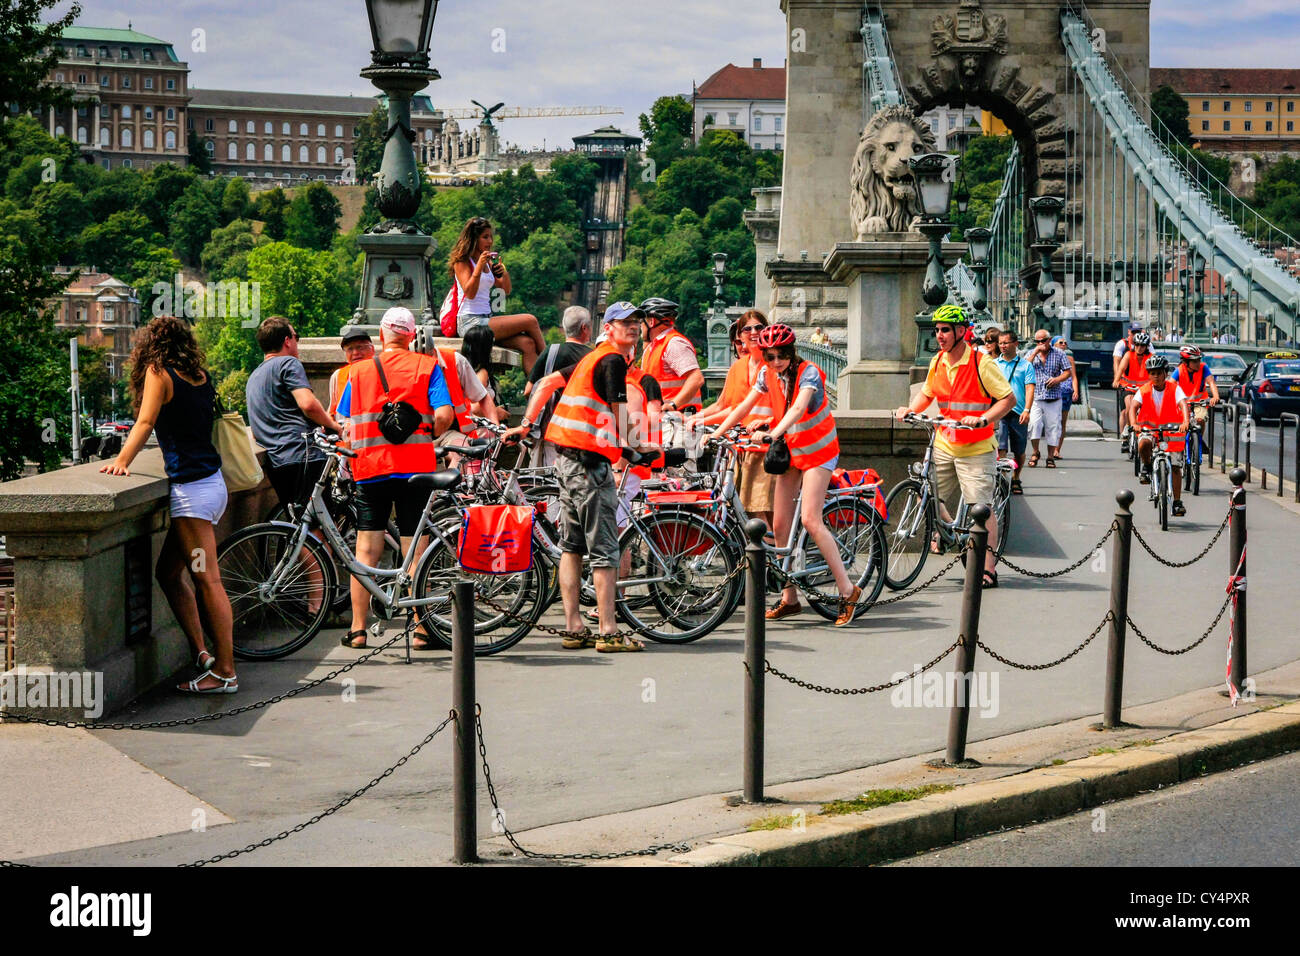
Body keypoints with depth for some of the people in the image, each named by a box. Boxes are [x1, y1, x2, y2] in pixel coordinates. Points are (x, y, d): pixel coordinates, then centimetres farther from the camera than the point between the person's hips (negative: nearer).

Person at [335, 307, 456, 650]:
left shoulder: (359, 371, 8)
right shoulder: (426, 366, 1)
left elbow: (344, 423, 5)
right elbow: (444, 415, -10)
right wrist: (429, 436, 10)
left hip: (369, 468, 2)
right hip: (415, 466, -2)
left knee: (366, 550, 7)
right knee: (415, 551, 2)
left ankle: (358, 629, 7)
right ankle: (421, 631, 3)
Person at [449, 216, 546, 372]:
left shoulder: (489, 262, 20)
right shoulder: (462, 261, -1)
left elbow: (506, 290, 16)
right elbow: (469, 293, -12)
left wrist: (504, 273, -4)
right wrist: (479, 266, -21)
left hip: (486, 319, 7)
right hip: (470, 322, -7)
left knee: (527, 344, -20)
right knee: (530, 320, -20)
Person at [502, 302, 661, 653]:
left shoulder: (593, 357, 18)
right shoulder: (613, 360, -10)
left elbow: (546, 383, 21)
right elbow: (620, 417, -10)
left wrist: (525, 425, 22)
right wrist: (636, 444, 7)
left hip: (567, 457, 10)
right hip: (590, 457, -10)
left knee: (572, 545, 10)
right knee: (605, 549, -6)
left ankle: (574, 629, 13)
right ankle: (608, 633, -5)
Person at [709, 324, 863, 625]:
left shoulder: (808, 372, -20)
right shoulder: (768, 374, -2)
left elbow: (799, 408, -36)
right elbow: (744, 407, 2)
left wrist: (773, 433, -51)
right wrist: (716, 434, -6)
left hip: (817, 450, -6)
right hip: (790, 450, 6)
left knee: (810, 520, -19)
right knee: (780, 524, 2)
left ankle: (847, 590, -12)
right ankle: (789, 598, 12)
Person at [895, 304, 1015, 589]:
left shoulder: (981, 364, -13)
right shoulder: (937, 362, 5)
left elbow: (1008, 399, -12)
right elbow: (927, 393, 22)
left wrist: (983, 419, -24)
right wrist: (911, 410, 3)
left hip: (975, 449, -6)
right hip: (944, 444, 6)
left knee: (982, 508, -5)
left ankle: (989, 569, 2)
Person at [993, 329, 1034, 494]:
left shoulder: (1025, 365, 7)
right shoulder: (993, 364, 12)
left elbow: (1030, 388, -2)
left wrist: (1027, 410, -15)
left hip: (1018, 413, 0)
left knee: (1019, 451, 7)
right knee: (1000, 448, -12)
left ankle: (1016, 480, 22)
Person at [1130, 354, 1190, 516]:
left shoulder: (1174, 389, -8)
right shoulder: (1144, 390, -5)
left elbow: (1183, 404, -22)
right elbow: (1134, 407, -17)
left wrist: (1185, 422, -42)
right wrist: (1133, 424, -37)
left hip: (1172, 430, 0)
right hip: (1149, 428, 0)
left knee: (1176, 466, -4)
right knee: (1143, 444, -35)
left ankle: (1177, 502, 6)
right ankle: (1146, 467, -5)